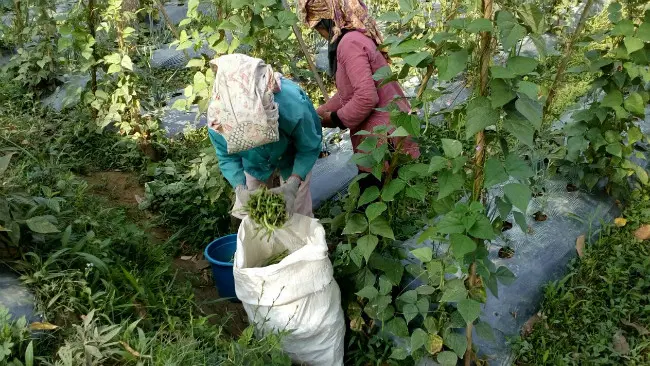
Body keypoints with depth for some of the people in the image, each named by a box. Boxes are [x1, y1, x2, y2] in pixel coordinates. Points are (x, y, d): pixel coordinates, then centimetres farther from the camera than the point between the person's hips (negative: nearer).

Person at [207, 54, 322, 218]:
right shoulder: (216, 119, -37)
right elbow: (227, 158, -18)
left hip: (292, 157, -2)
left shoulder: (294, 106, -46)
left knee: (297, 211, 6)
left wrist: (293, 184, -41)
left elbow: (309, 148, -27)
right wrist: (240, 189, -35)